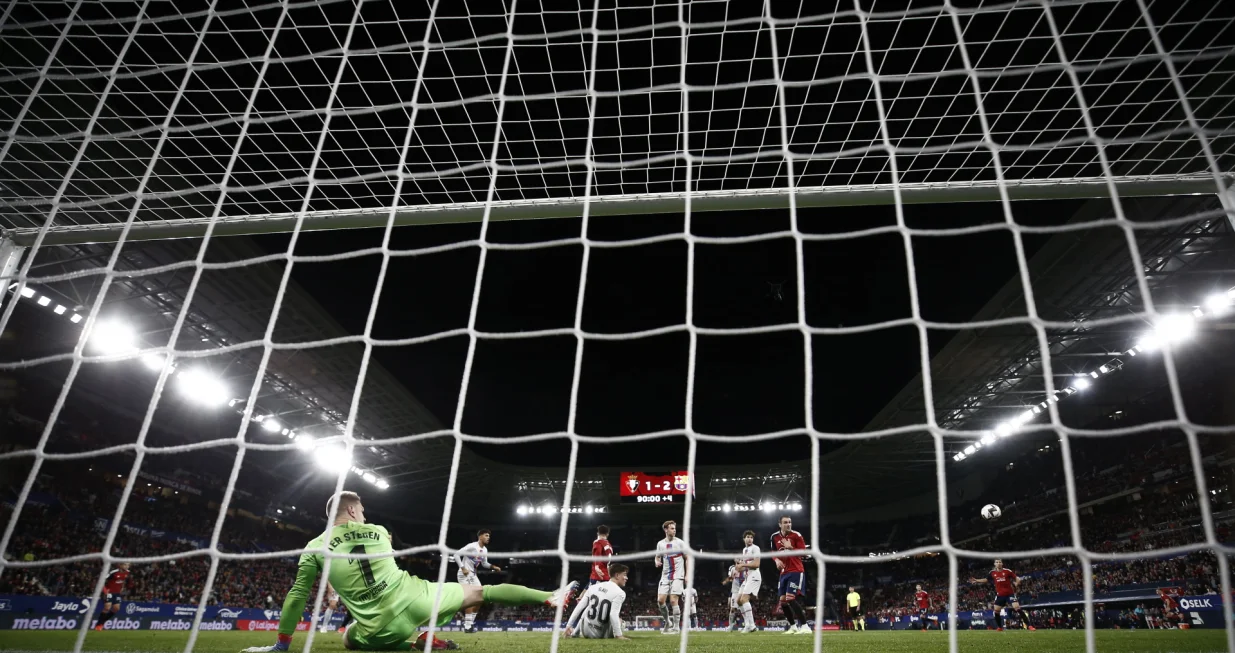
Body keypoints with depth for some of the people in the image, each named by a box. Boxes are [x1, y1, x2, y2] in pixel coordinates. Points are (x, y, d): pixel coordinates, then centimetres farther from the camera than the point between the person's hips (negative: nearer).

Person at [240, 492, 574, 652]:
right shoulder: (378, 531, 10)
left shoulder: (316, 546, 5)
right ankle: (551, 596, 14)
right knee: (480, 591, 12)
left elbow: (297, 595, 3)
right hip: (414, 600, 1)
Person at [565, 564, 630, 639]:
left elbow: (579, 607, 4)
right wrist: (618, 635, -22)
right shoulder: (620, 593, -12)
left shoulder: (593, 587, 4)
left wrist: (569, 626, 8)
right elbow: (613, 615, -24)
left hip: (585, 631, 5)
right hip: (600, 635, -4)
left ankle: (574, 633, 33)